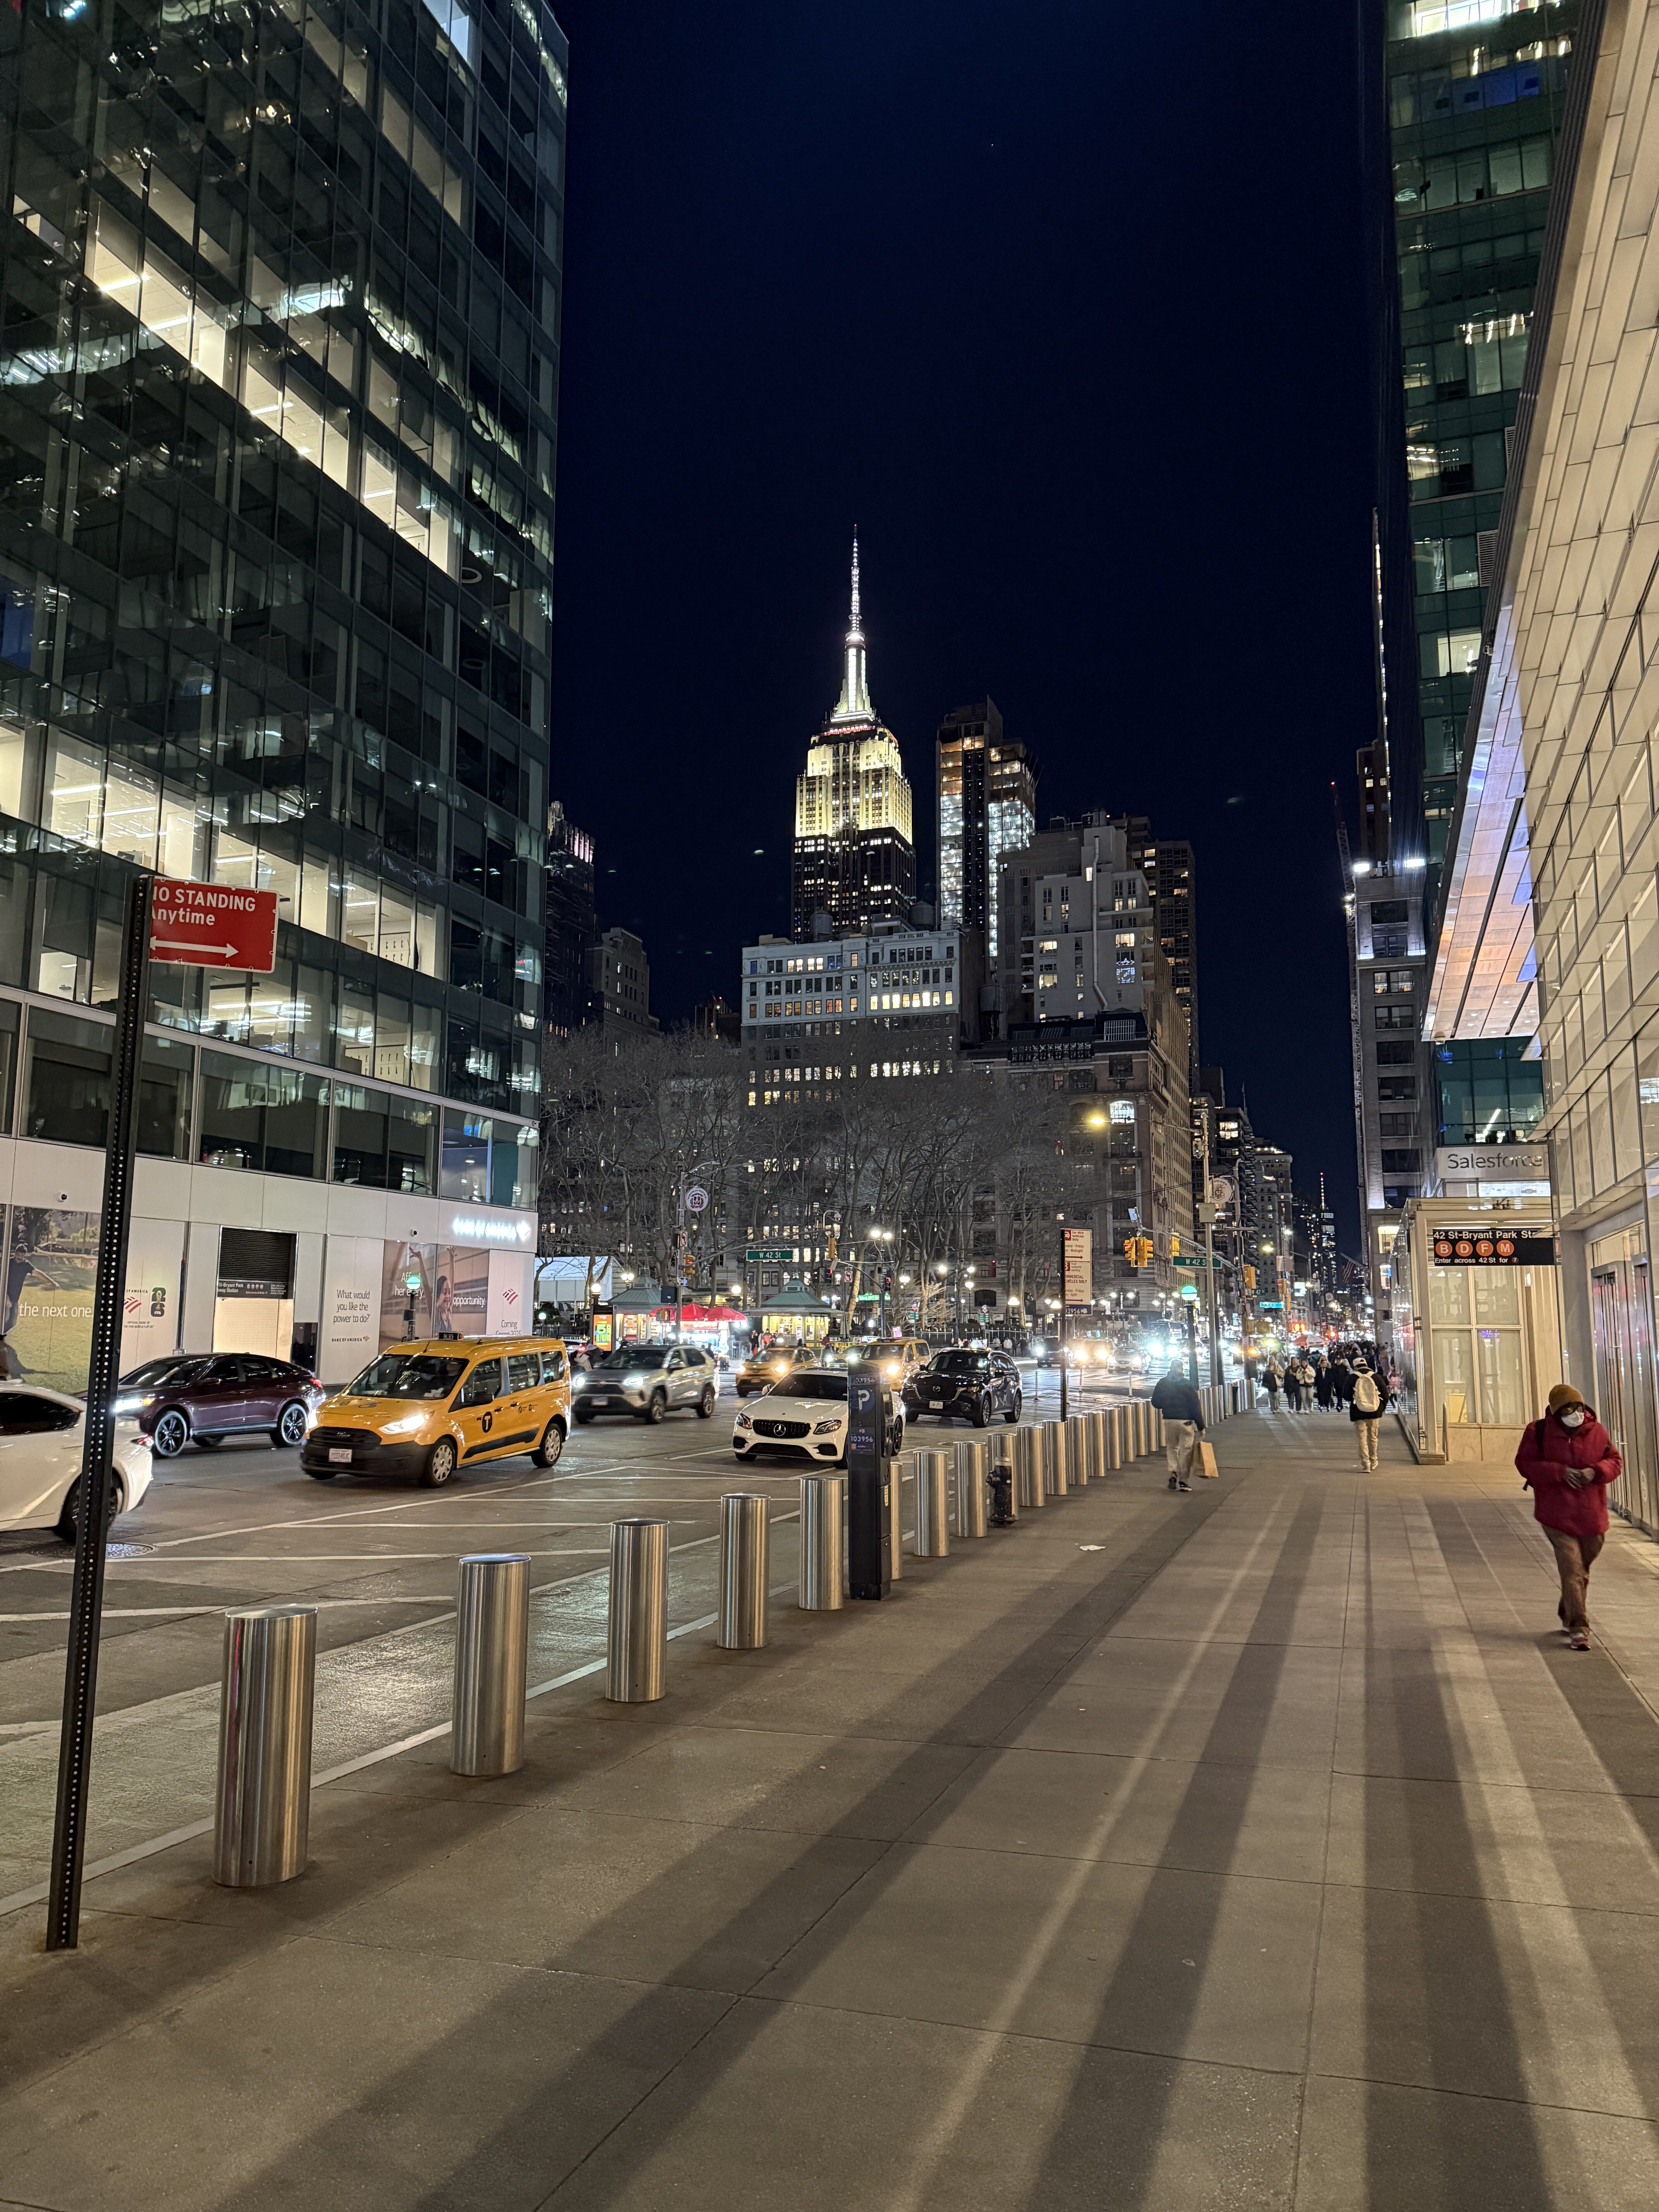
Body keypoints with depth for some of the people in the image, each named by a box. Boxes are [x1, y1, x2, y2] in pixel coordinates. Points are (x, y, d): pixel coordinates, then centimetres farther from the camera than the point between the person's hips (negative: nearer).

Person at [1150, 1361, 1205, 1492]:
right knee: (1186, 1451, 4)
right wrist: (1201, 1426, -2)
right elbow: (1196, 1406, -7)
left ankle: (1173, 1474, -2)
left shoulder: (1162, 1384, 2)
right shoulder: (1187, 1385, -7)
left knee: (1172, 1448, 17)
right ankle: (1183, 1481, 4)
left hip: (1168, 1421, 3)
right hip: (1186, 1422, -3)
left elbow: (1155, 1403, 8)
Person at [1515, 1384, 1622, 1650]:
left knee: (1582, 1570, 17)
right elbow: (1525, 1463, -7)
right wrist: (1560, 1472, -18)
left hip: (1591, 1515, 4)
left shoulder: (1597, 1432, 3)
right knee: (1572, 1570, -11)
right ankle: (1578, 1629, -9)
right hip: (1557, 1515, -4)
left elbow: (1615, 1461, 8)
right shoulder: (1539, 1432, -5)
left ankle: (1567, 1616, 38)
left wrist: (1595, 1472, -13)